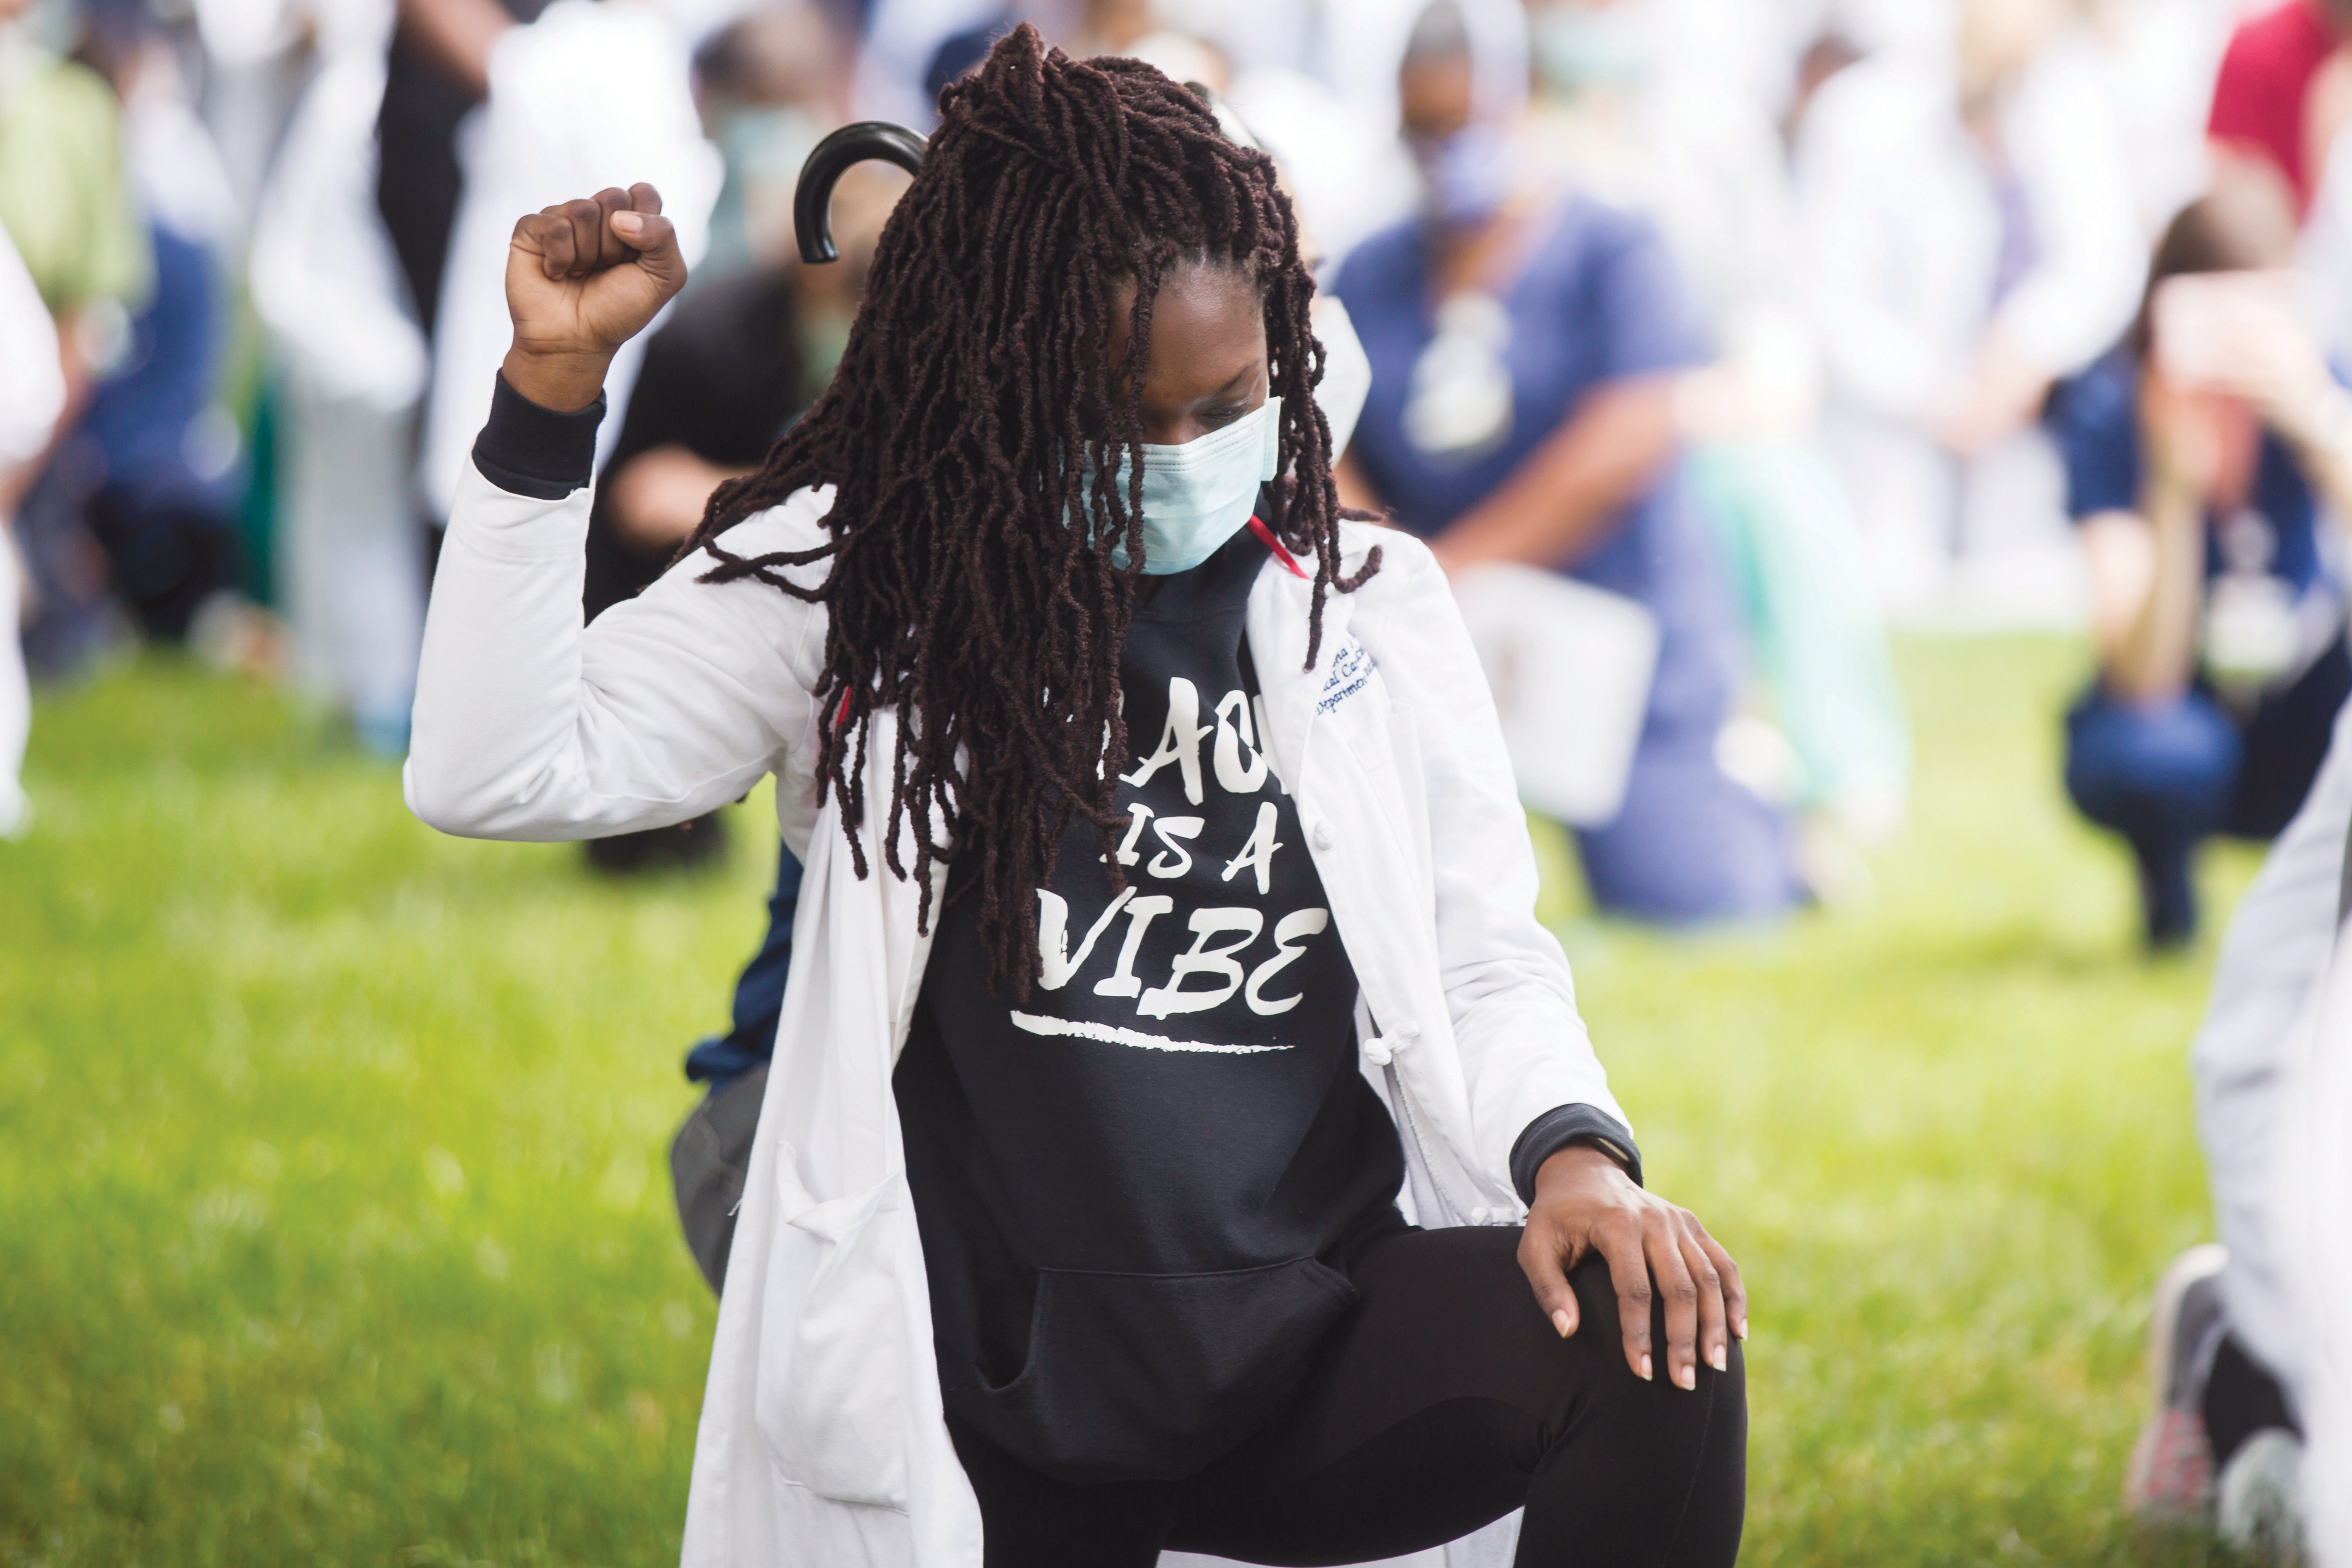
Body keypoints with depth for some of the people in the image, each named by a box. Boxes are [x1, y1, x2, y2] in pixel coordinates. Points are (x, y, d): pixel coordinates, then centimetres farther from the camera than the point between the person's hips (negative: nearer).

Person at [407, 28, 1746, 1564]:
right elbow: (497, 771, -6)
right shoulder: (862, 583, 2)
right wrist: (554, 385, -13)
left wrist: (1573, 1150, -14)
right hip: (1003, 1399, -1)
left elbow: (1485, 959, 9)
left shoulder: (1367, 607, 8)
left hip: (1315, 1346, 1)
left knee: (1653, 1351, -27)